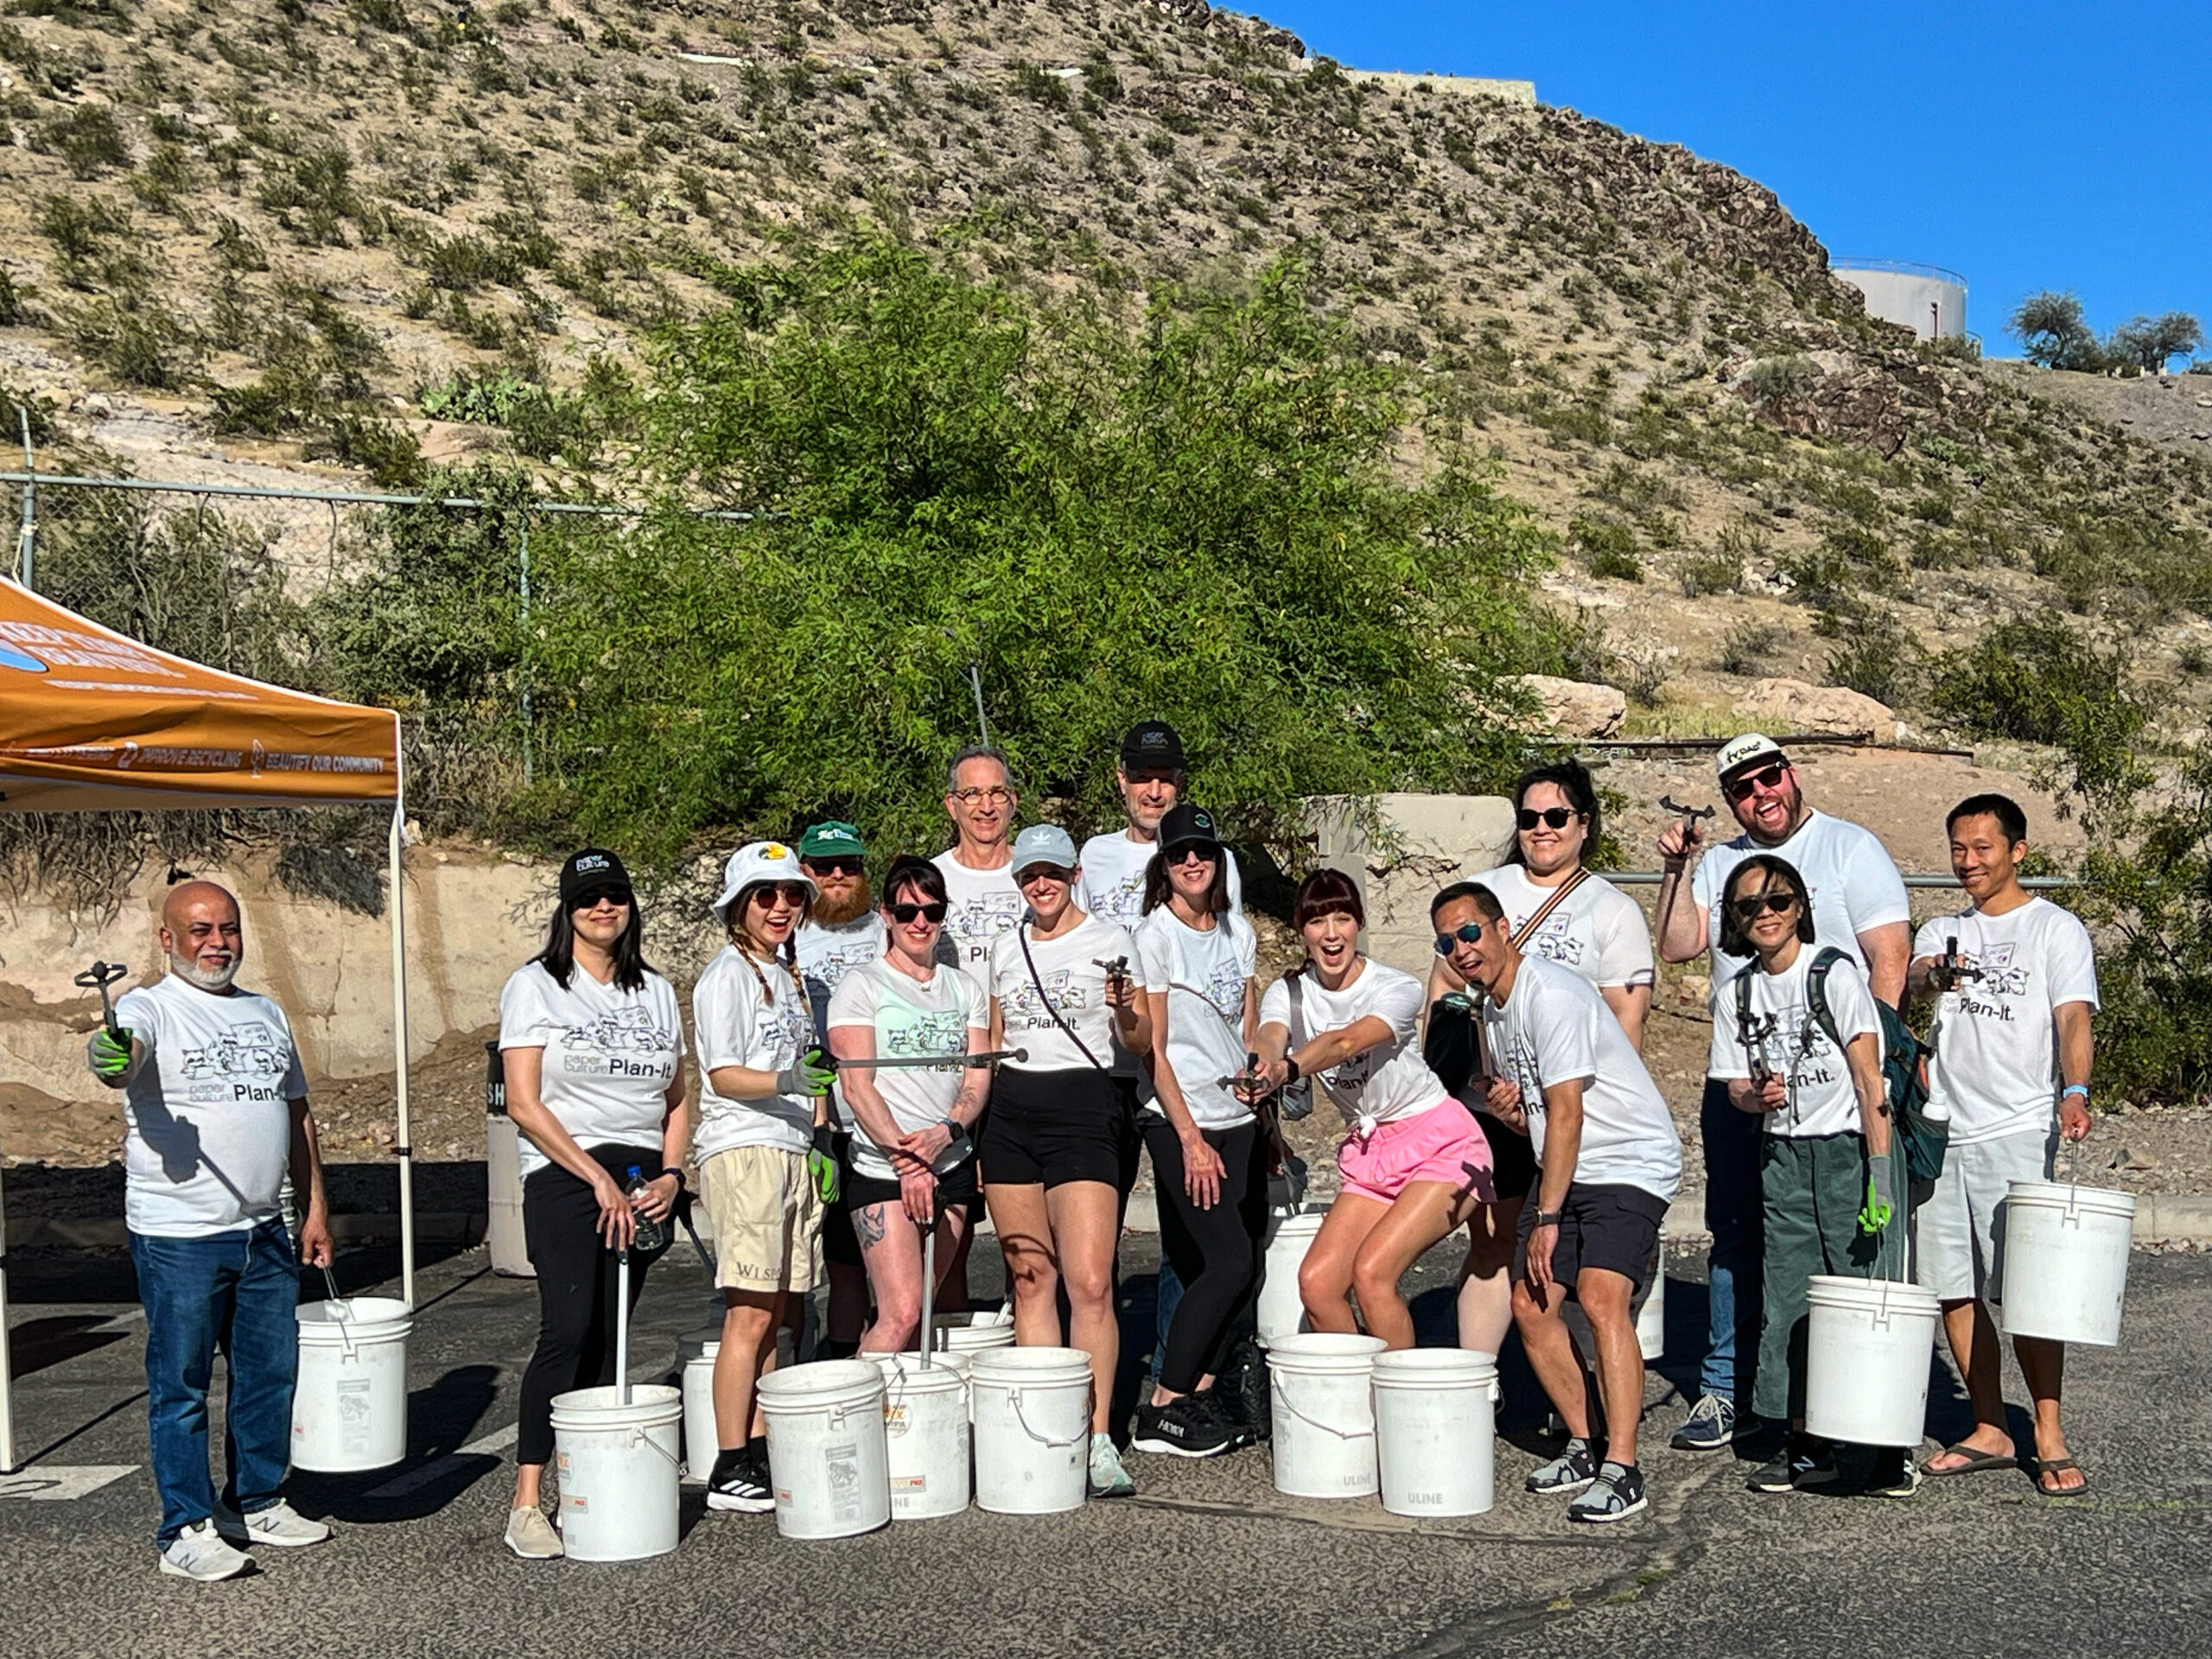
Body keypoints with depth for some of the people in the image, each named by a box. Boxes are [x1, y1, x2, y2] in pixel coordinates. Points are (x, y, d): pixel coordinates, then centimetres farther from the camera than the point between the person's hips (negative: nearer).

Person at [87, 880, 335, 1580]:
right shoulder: (150, 1010, -5)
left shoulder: (266, 1013, 14)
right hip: (179, 1235, -6)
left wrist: (316, 1208, 15)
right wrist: (109, 1058, -54)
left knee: (271, 1373, 13)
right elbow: (121, 1052, -29)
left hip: (265, 1232, 6)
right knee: (181, 1386, 1)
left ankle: (257, 1502, 27)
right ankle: (187, 1530, 9)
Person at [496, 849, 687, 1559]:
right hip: (565, 1178, -4)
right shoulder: (535, 986, 1)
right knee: (567, 1332, -15)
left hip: (643, 1184, 4)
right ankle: (526, 1503, -11)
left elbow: (677, 1100, 17)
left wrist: (670, 1175, 0)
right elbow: (524, 1104, -6)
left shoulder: (656, 992, 15)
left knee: (610, 1340, 1)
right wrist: (598, 1178, -12)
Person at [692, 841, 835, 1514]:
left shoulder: (789, 974, 19)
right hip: (742, 1150, -8)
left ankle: (760, 1453, 10)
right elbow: (723, 1076, -14)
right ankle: (730, 1469, -5)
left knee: (774, 1314, 6)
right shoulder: (727, 974, -6)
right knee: (749, 1313, -9)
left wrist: (820, 1137, 15)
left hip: (792, 1151, 8)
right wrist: (785, 1082, -30)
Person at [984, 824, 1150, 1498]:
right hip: (1010, 1109, 4)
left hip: (1082, 1105, -4)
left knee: (1089, 1282, -12)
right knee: (1030, 1280, 5)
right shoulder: (1006, 949, 15)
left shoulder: (1110, 941, 2)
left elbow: (1140, 1044, 1)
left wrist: (1127, 1011, -20)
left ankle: (1098, 1439, -7)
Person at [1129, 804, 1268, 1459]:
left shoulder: (1237, 931, 11)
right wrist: (1191, 1138, -12)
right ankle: (1160, 1411, -3)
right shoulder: (1154, 937, -7)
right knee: (1230, 1263, -12)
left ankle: (1199, 1393, 15)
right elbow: (1153, 1048, -9)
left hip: (1239, 1117, 6)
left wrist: (1267, 1118, 13)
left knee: (1242, 1264, 2)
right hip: (1180, 1120, -6)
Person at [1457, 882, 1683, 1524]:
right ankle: (1585, 1446, 17)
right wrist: (1508, 1108, -4)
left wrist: (1547, 1217, -19)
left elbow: (1567, 1112, -22)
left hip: (1631, 1164, -9)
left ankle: (1622, 1470, -24)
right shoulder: (1493, 1008, 10)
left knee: (1601, 1296, -25)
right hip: (1566, 1169, 9)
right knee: (1531, 1303, 3)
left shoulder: (1551, 995, -19)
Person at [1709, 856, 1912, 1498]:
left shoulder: (1836, 975, -7)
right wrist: (1757, 1095, -13)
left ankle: (1889, 1448, 3)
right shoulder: (1741, 993, 7)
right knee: (1788, 1303, 3)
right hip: (1783, 1157, 5)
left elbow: (1868, 1079, -11)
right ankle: (1806, 1444, 12)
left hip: (1850, 1148, -5)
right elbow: (1736, 1086, 12)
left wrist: (1880, 1172, -16)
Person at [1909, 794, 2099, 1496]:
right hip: (1940, 1130, 5)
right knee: (1954, 1290, 7)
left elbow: (2073, 1018, -10)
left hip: (2017, 1131, -5)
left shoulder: (2055, 929, 3)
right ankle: (1991, 1432, 17)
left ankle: (2050, 1437, 3)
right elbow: (1916, 977, -5)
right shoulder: (1942, 932, 16)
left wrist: (2075, 1091, -28)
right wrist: (1936, 974, -30)